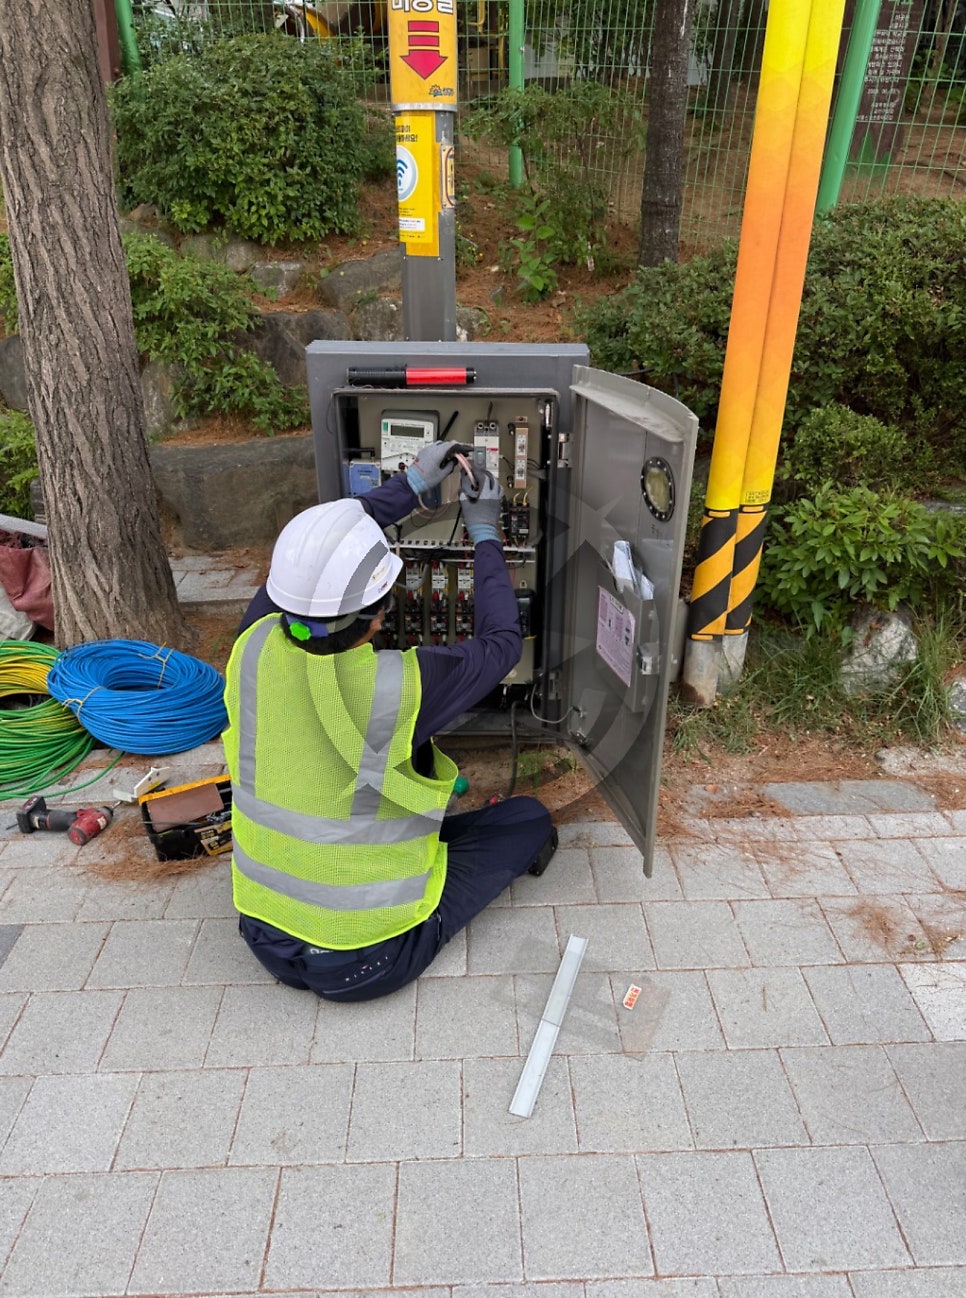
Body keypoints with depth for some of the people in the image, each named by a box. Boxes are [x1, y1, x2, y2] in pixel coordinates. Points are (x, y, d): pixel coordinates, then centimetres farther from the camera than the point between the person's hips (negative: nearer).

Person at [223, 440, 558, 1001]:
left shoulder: (254, 648, -16)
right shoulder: (401, 685, -28)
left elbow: (312, 558, 4)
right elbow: (502, 642, -8)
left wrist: (411, 484, 10)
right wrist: (485, 533, 5)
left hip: (265, 937, 5)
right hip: (366, 963, -4)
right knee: (530, 818, 11)